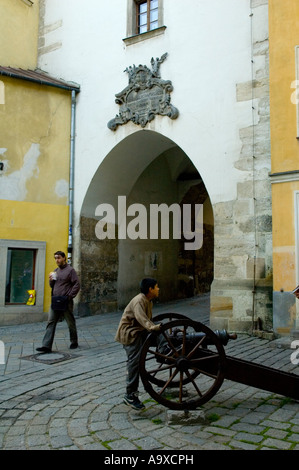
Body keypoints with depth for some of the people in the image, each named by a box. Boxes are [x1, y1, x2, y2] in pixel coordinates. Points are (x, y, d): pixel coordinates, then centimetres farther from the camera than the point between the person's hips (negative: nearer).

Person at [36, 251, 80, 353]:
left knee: (71, 323, 8)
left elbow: (77, 284, -10)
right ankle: (46, 346, -3)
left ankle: (74, 342, 25)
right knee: (51, 323, -2)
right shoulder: (56, 271, 15)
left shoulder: (70, 270, -5)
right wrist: (51, 280, 0)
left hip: (66, 302, -6)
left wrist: (70, 296, -15)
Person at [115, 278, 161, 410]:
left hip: (139, 332, 10)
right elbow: (140, 316, -39)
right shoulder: (139, 301, -20)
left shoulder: (148, 301, 12)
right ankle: (130, 395, -15)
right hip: (129, 332, -10)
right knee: (135, 359, -17)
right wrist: (151, 327, -53)